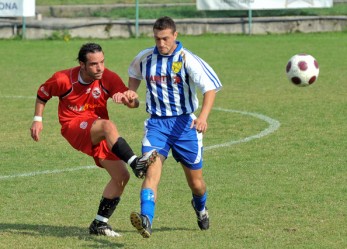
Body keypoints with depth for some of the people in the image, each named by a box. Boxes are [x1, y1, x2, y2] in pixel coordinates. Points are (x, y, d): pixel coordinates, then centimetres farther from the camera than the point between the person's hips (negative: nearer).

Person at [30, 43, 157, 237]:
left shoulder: (108, 78, -9)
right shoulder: (63, 79, -12)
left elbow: (134, 103, -18)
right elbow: (43, 94, 9)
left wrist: (130, 98, -41)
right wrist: (38, 119, 4)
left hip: (99, 134, 5)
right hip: (74, 128, -5)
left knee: (121, 176, -2)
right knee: (108, 126, -36)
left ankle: (100, 224, 8)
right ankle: (135, 163, -48)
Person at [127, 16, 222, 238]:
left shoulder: (187, 60, -13)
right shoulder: (145, 58, 1)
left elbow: (211, 87, -20)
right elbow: (134, 74, 26)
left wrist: (203, 116, -36)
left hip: (184, 123, -2)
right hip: (156, 123, 2)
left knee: (196, 182, 9)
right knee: (152, 169, -23)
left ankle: (200, 207, 44)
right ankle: (146, 221, -37)